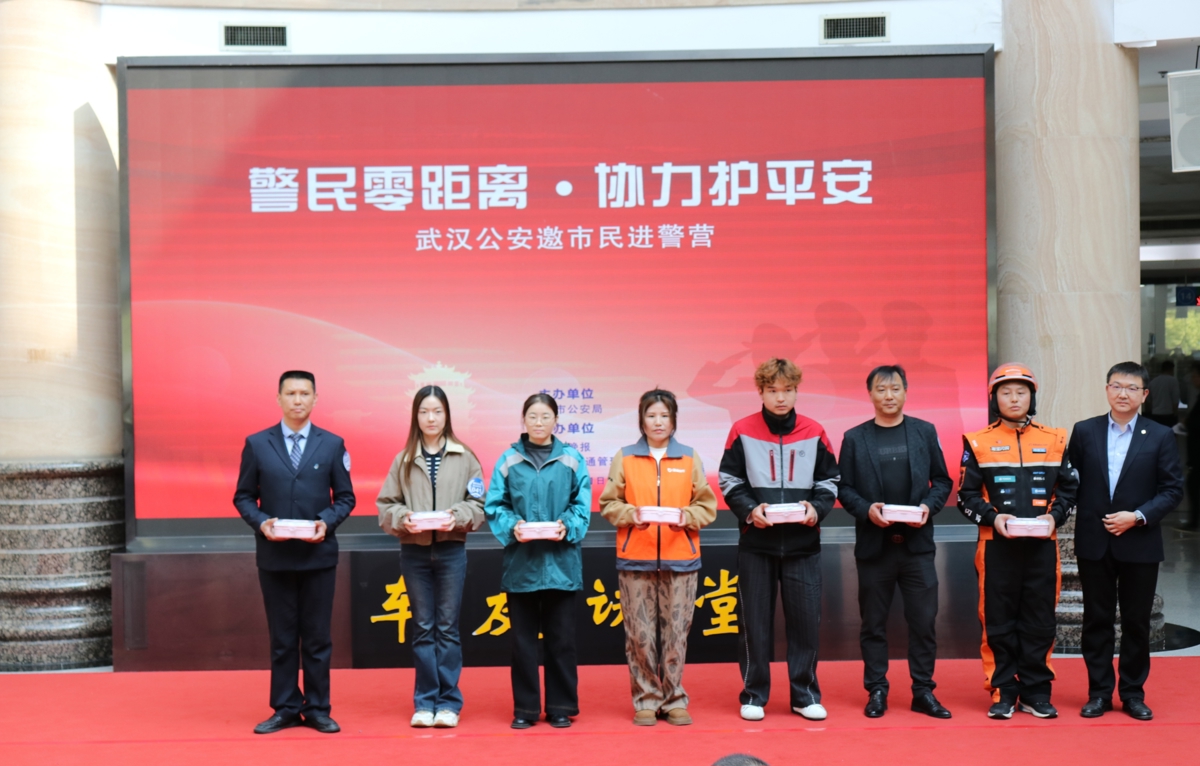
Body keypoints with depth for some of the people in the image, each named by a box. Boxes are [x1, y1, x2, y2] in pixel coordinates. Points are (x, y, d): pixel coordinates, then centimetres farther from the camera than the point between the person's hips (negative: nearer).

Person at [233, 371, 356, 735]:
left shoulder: (333, 444, 4)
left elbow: (345, 497, 5)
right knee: (282, 637, 7)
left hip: (319, 554, 0)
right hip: (274, 555, 0)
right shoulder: (256, 444, 3)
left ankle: (317, 709, 15)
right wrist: (261, 522, -13)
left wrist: (327, 523, -12)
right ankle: (286, 709, 17)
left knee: (317, 636, 5)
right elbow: (243, 497, 5)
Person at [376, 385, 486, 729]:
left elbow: (479, 504, 0)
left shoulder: (464, 457, 0)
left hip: (451, 551, -1)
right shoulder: (403, 459, 3)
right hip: (414, 552, 1)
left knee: (447, 628, 4)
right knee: (423, 628, 8)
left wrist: (458, 517, -17)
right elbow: (385, 505, 3)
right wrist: (402, 518, -16)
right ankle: (425, 702, 15)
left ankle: (448, 702, 12)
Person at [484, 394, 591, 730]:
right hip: (521, 563, 0)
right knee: (523, 639, 7)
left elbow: (582, 504, 0)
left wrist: (567, 527, -17)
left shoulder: (572, 460, 2)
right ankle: (525, 708, 17)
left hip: (561, 563, 0)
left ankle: (561, 707, 18)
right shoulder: (509, 460, 3)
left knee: (561, 639, 7)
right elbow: (495, 506, 1)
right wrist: (512, 527, -16)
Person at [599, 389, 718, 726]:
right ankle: (646, 701, 11)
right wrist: (630, 514, -12)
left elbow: (707, 505, 8)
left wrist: (687, 517, -10)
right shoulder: (624, 458, 8)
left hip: (680, 559, 1)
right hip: (635, 559, 0)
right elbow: (609, 503, 6)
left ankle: (674, 701, 14)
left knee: (676, 633, 2)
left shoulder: (690, 458, 10)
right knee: (640, 634, 0)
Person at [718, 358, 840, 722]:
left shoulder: (814, 433, 5)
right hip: (756, 542, -1)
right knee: (754, 620, 4)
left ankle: (805, 695, 17)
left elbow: (829, 481, 10)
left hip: (804, 543, 1)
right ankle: (753, 695, 16)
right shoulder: (742, 431, 0)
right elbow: (729, 481, 3)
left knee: (805, 618, 4)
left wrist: (817, 508, -8)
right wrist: (749, 509, -13)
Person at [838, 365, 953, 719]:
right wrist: (866, 509, -15)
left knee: (923, 620, 2)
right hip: (874, 544, 0)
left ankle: (923, 691, 13)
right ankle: (876, 691, 16)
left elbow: (942, 481, 8)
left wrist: (929, 506, -9)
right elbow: (844, 488, 2)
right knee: (874, 622, 6)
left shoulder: (925, 432, 7)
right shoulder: (855, 438, 4)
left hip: (917, 543, 1)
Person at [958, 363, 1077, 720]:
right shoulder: (979, 443, 2)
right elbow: (966, 495, 3)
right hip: (997, 545, -1)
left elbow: (1069, 488, 12)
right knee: (998, 621, 2)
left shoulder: (1054, 440, 8)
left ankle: (1035, 692, 17)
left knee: (1040, 620, 5)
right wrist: (992, 516, -13)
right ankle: (1002, 692, 12)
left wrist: (1054, 516, -6)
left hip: (1042, 545, 2)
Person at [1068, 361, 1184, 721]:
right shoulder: (1084, 431, 3)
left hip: (1139, 544, 0)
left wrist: (1137, 516, -13)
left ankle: (1133, 693, 20)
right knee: (1097, 620, 7)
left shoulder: (1160, 436, 1)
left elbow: (1173, 489, -2)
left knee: (1136, 621, 7)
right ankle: (1099, 692, 16)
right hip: (1094, 543, 1)